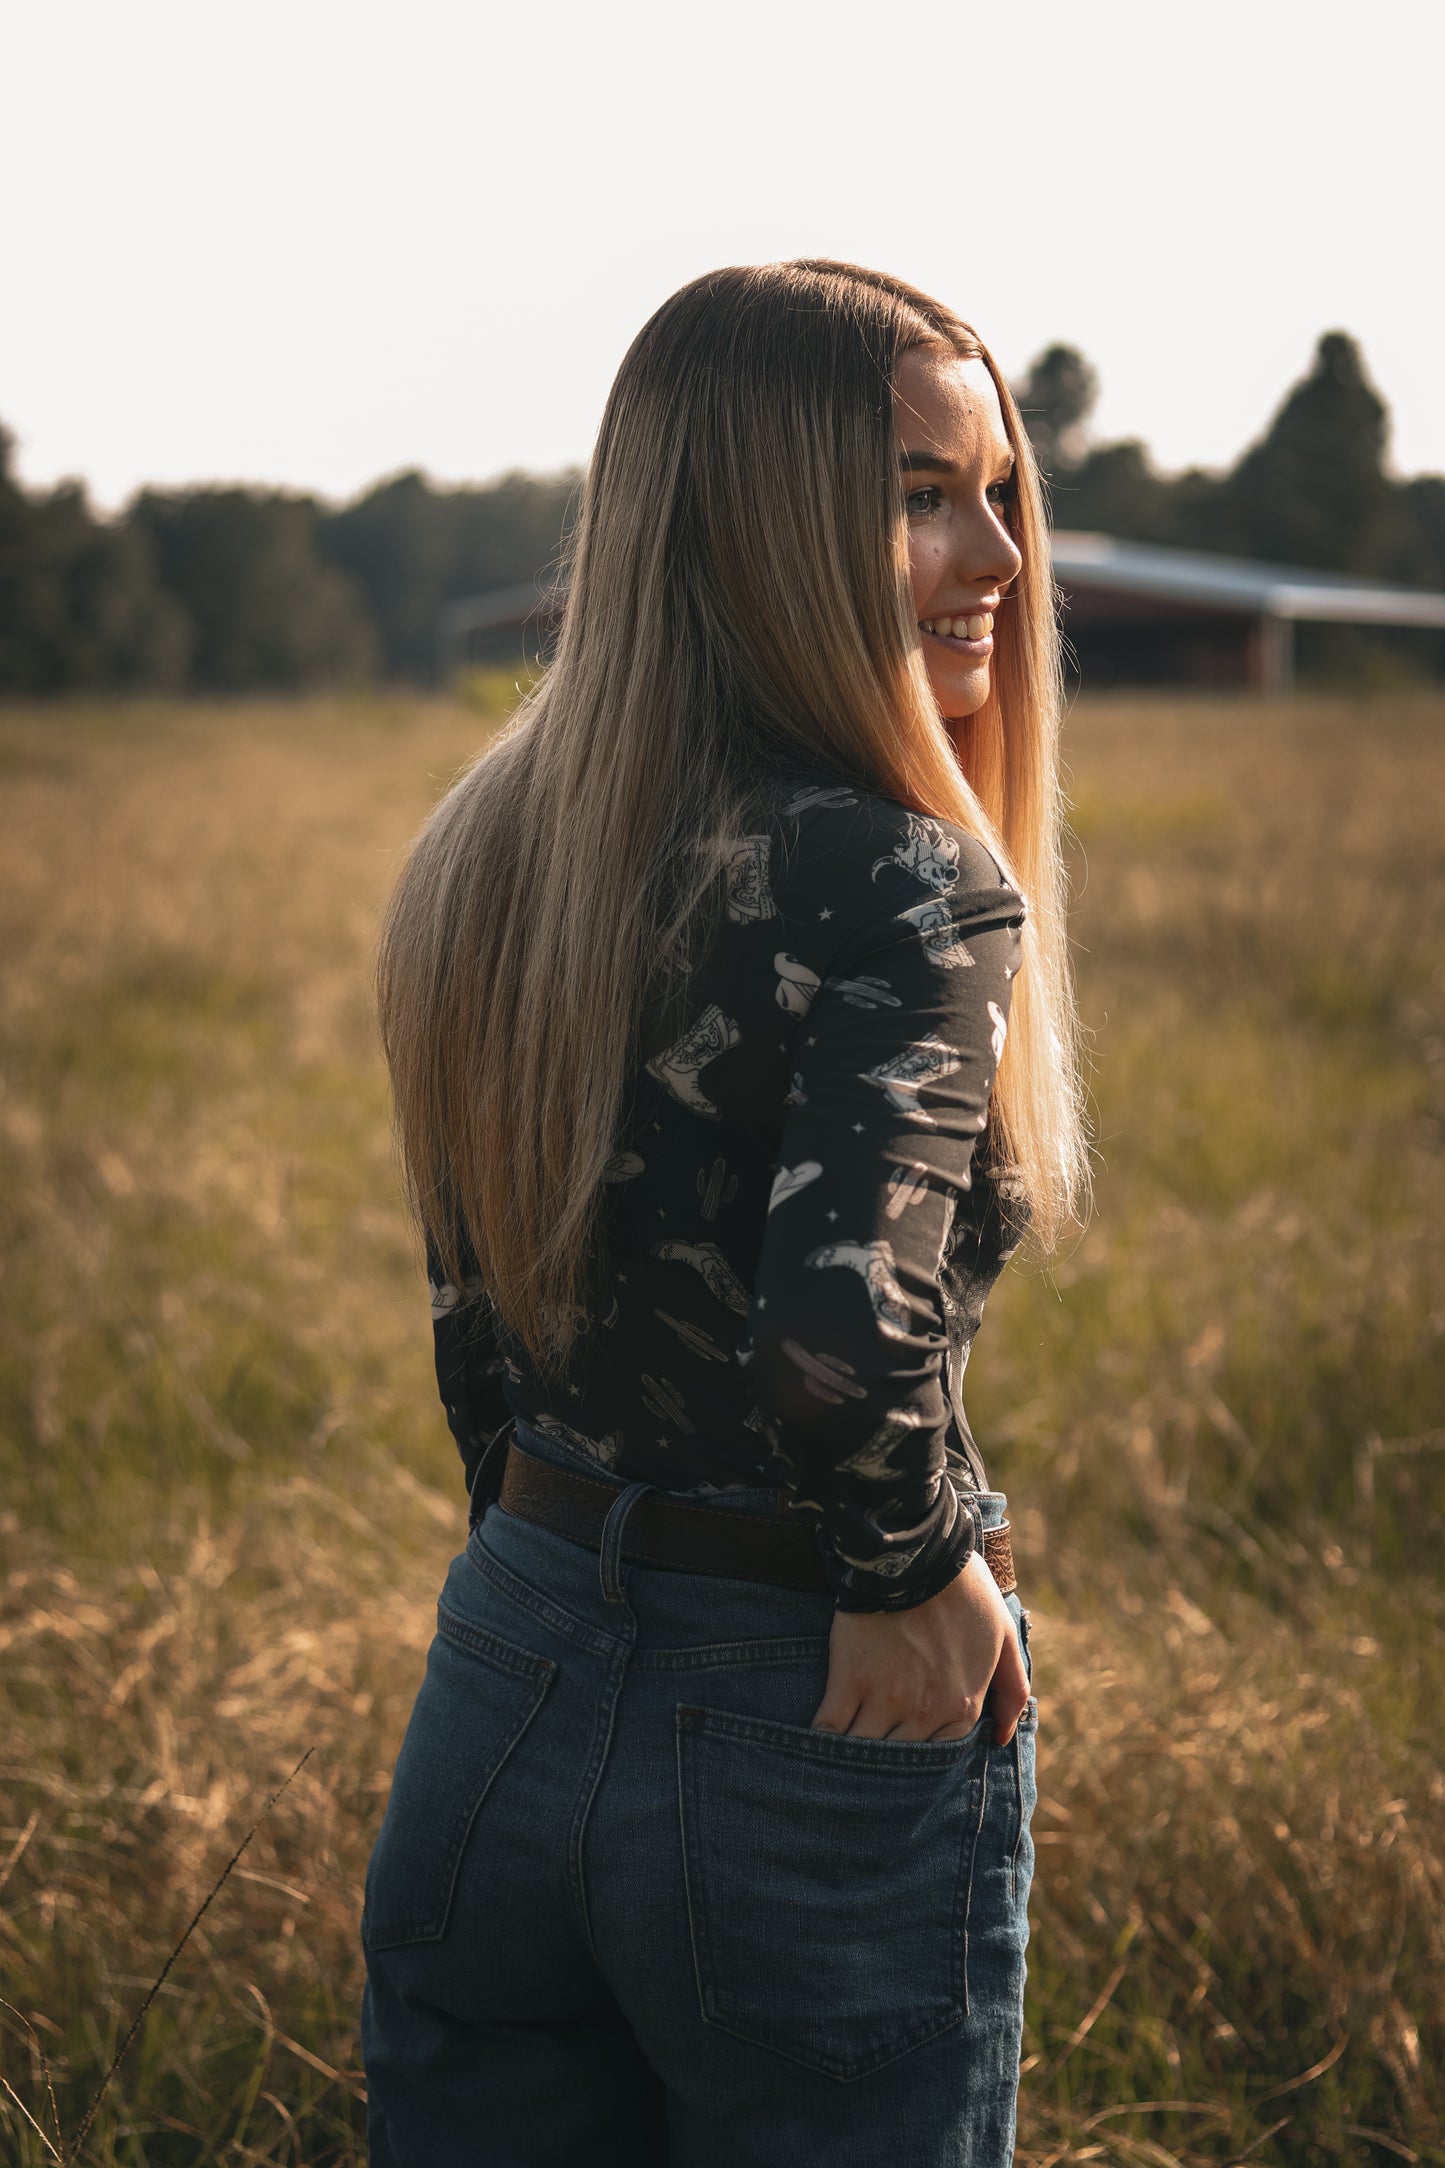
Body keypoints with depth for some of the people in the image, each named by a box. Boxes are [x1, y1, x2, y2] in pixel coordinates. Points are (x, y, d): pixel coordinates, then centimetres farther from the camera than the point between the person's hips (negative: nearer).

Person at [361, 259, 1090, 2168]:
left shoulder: (502, 845, 2)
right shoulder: (904, 887, -20)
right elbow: (844, 1343, -33)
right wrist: (917, 1572, -14)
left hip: (503, 1675, 6)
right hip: (818, 1739, -6)